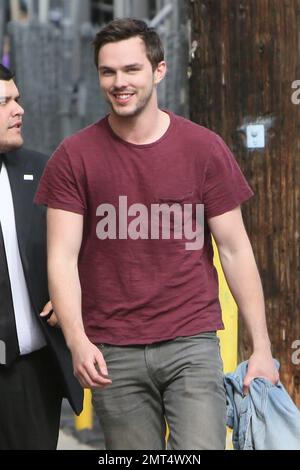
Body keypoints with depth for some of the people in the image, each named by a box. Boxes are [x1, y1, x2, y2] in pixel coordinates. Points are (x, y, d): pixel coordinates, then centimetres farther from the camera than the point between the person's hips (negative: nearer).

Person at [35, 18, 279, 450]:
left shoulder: (205, 149, 2)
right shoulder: (74, 158, 1)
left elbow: (235, 250, 4)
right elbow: (63, 257, -3)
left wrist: (261, 346, -1)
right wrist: (78, 341, -18)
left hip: (192, 343, 0)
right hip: (112, 353, 1)